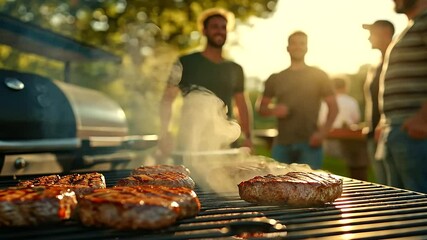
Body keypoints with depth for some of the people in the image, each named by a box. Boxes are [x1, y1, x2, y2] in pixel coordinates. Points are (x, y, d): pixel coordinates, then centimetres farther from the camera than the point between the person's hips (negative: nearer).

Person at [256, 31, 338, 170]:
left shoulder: (319, 76, 7)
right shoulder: (275, 79, 12)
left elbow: (333, 107, 4)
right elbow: (261, 108, 15)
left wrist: (323, 132, -10)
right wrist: (274, 110, -8)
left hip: (309, 144, -2)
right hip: (282, 144, 2)